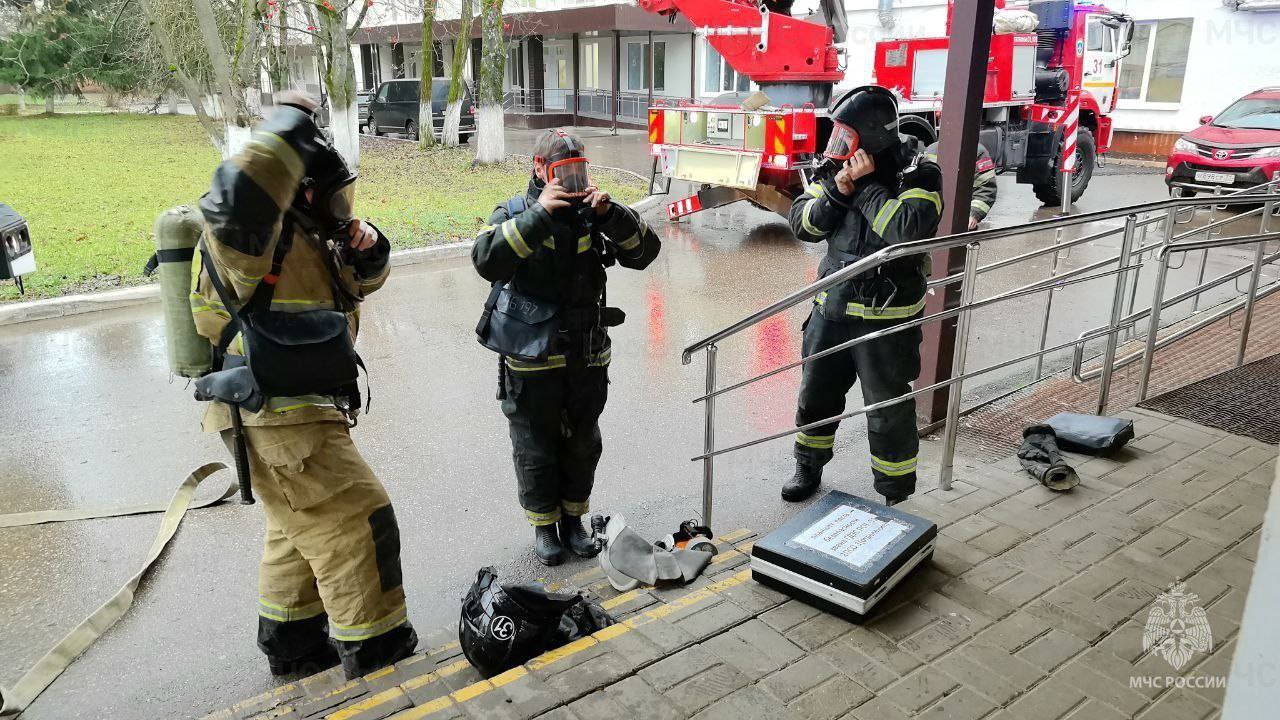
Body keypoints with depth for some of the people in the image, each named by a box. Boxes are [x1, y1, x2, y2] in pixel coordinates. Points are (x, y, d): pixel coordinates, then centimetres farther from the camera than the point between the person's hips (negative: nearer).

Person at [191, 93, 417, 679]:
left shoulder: (308, 239, 12)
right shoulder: (259, 236, -18)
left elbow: (362, 279, 23)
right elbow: (238, 197, -41)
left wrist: (366, 246, 0)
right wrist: (289, 125, -32)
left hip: (298, 415, 11)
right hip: (279, 421, -11)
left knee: (300, 532, 22)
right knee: (356, 523, -6)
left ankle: (292, 645, 39)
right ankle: (378, 653, 6)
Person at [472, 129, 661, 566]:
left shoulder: (591, 214, 2)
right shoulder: (513, 213, -8)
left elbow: (644, 252, -6)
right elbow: (487, 261, -26)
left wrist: (611, 214, -20)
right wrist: (539, 214, -30)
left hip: (588, 356, 4)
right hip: (532, 360, -3)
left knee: (582, 444, 17)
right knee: (536, 448, 11)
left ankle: (574, 518, 36)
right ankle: (544, 525, 30)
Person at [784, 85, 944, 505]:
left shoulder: (917, 176, -13)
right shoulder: (837, 169, 3)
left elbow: (910, 229, -31)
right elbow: (803, 225, -2)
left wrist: (867, 184, -23)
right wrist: (837, 191, -17)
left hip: (886, 318, -5)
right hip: (832, 309, 6)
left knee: (889, 414, 6)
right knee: (816, 396, 19)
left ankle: (896, 497, 23)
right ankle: (809, 468, 40)